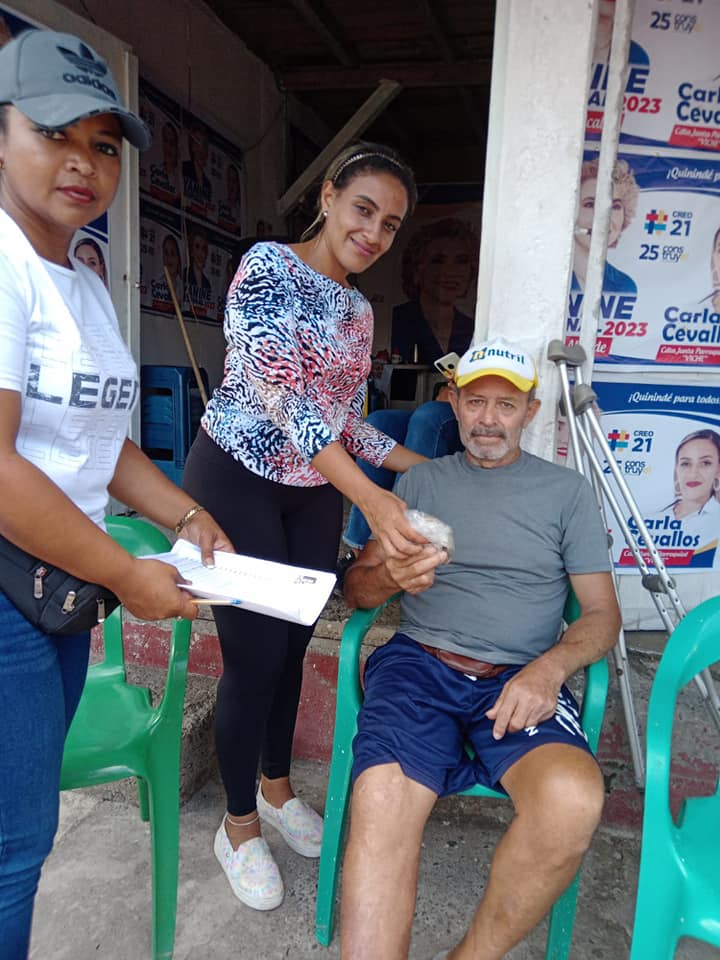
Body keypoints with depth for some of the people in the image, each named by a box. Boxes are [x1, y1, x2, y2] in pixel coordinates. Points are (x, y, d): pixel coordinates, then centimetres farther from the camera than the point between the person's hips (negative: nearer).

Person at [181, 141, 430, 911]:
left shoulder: (359, 310, 11)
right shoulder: (268, 265, -12)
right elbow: (280, 391, -26)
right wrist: (371, 497, -35)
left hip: (315, 494, 7)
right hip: (238, 481, -6)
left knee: (293, 642, 14)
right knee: (256, 653, -1)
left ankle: (276, 786, 38)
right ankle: (238, 825, 25)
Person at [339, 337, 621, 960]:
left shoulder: (568, 491, 13)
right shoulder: (421, 481, 16)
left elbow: (603, 614, 9)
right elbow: (356, 588, 14)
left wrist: (549, 668, -11)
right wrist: (392, 576, -11)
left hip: (521, 678, 1)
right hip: (419, 663, 0)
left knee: (573, 801, -30)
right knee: (381, 804, -31)